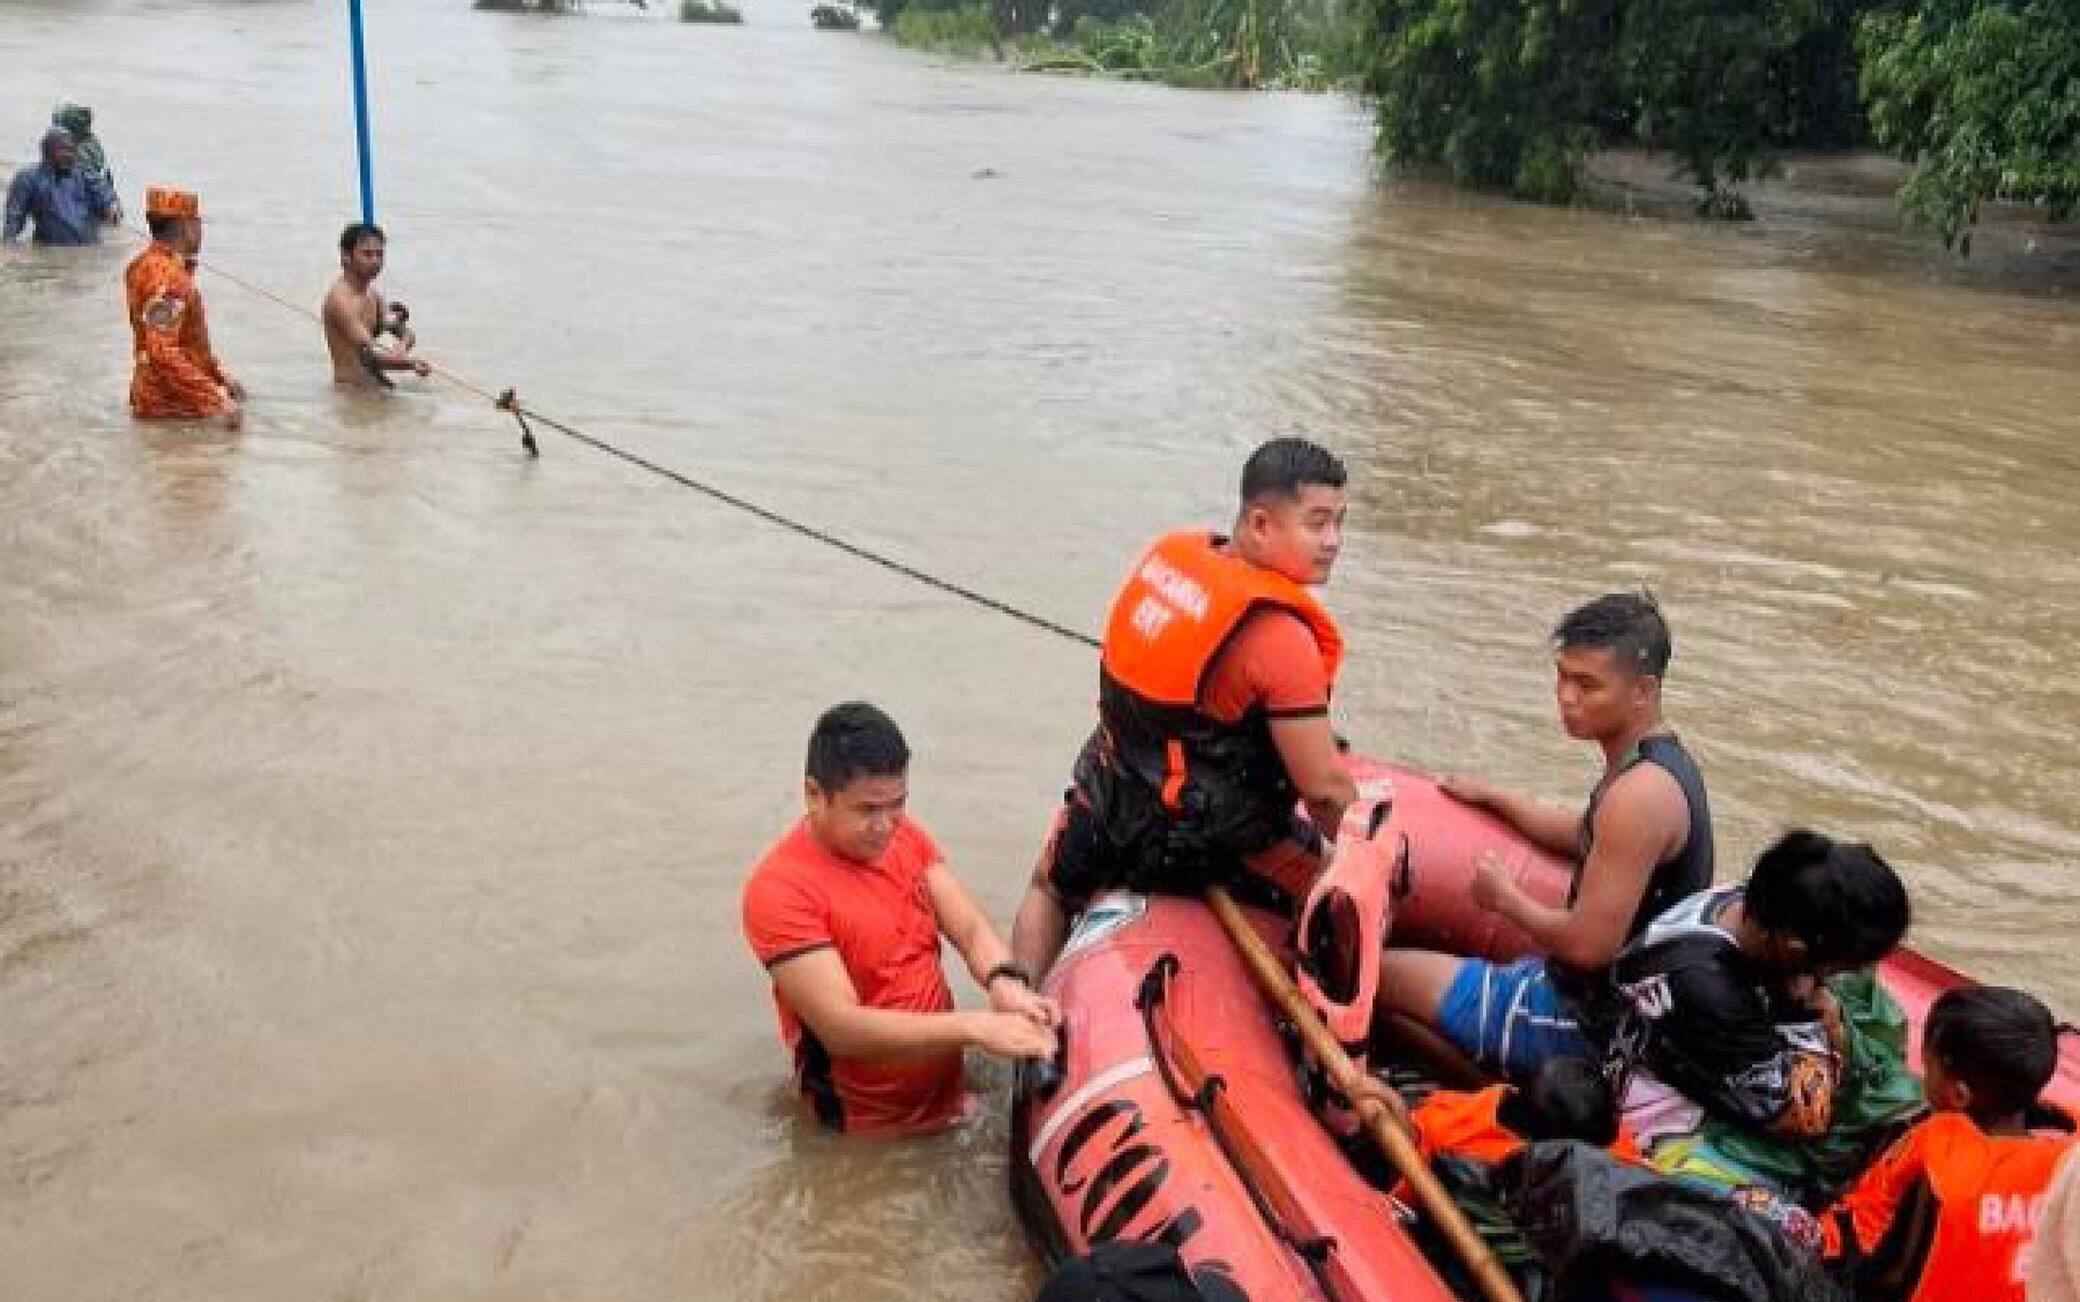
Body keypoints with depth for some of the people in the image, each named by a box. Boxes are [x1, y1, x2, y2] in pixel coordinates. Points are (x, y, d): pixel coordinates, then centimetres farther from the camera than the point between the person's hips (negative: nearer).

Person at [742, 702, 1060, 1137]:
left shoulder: (906, 836, 2)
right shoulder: (780, 889, -20)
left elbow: (971, 928, -3)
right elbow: (840, 1027, -25)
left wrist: (1004, 982, -26)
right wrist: (974, 1026, -33)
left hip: (949, 1096, 6)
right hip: (868, 1132, -6)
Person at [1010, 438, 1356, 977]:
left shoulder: (1170, 553, -6)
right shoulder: (1282, 637, -26)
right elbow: (1324, 787, -21)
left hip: (1110, 799, 7)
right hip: (1215, 846, -6)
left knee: (1050, 891, 35)